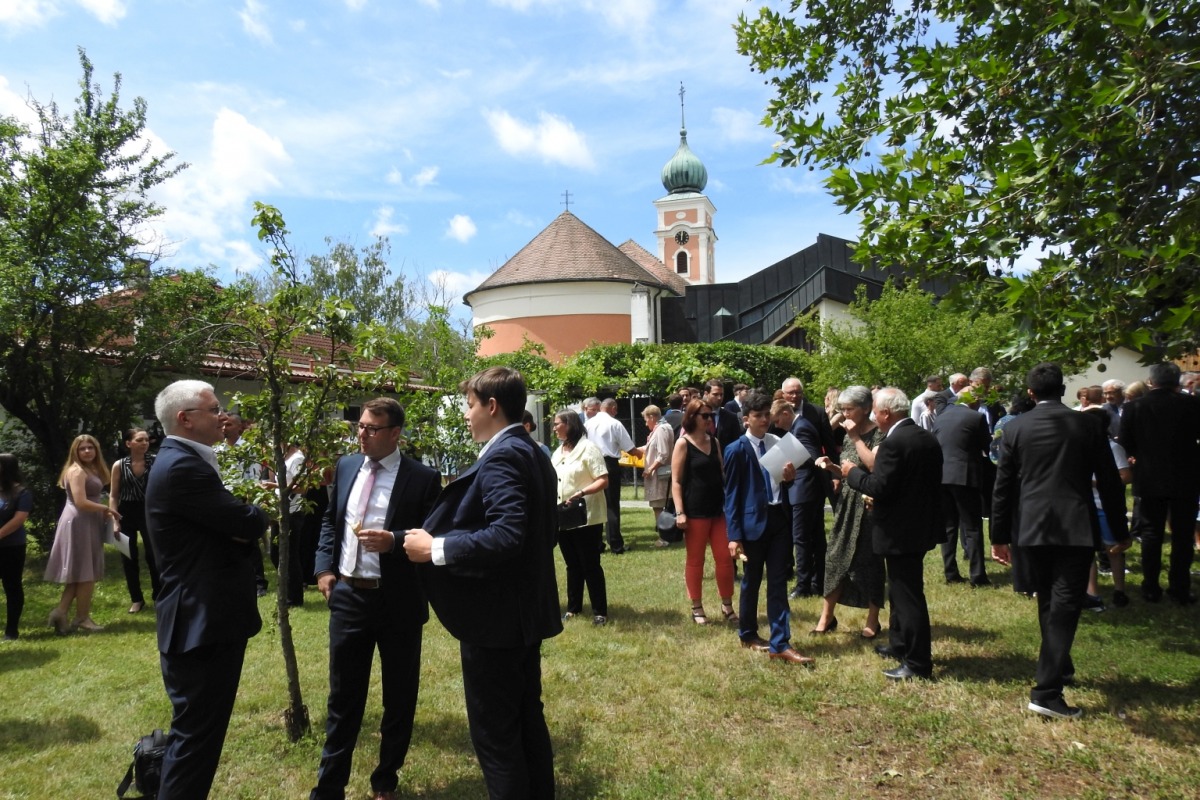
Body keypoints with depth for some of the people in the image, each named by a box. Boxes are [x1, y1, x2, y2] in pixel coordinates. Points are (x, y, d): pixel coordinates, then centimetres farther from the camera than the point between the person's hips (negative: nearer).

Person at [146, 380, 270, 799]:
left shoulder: (182, 461, 13)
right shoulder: (182, 466, -21)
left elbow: (228, 526, 12)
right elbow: (248, 523, -23)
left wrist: (243, 521, -10)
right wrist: (256, 512, 0)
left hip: (205, 618, 11)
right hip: (203, 622, -11)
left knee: (196, 730, 23)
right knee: (196, 733, 1)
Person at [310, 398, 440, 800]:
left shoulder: (423, 478, -11)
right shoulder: (346, 466, 5)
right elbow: (330, 519, 14)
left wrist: (394, 541, -26)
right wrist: (324, 567, 3)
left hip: (398, 601, -3)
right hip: (347, 595, 4)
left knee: (399, 696, 14)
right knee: (343, 695, 15)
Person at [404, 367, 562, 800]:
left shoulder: (500, 457, -20)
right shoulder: (533, 453, 11)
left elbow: (506, 535, -32)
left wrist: (436, 548, -24)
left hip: (496, 615, -10)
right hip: (525, 609, 10)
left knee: (495, 734, 3)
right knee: (528, 718, 20)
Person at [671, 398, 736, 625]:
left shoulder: (714, 441, 10)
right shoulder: (683, 443, -7)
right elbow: (676, 481, -9)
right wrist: (679, 512, -16)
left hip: (718, 509, 5)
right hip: (695, 511, -5)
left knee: (725, 558, 6)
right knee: (695, 560, 5)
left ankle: (727, 606, 19)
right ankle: (697, 608, 17)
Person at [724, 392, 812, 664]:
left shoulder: (778, 443, 6)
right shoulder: (737, 450, -8)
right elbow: (731, 494, -8)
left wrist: (790, 477, -8)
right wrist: (734, 535, -11)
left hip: (780, 519, 4)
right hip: (754, 522, -4)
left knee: (778, 582, 5)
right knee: (752, 581, 11)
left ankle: (780, 644, 9)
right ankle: (747, 634, 31)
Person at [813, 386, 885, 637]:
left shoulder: (878, 434, -11)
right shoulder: (848, 435, 10)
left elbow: (874, 465, -27)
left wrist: (856, 438, -22)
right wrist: (831, 466, 0)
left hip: (869, 505, -7)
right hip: (847, 504, 7)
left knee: (869, 560, 3)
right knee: (835, 556, 6)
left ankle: (872, 621, 18)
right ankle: (827, 616, 15)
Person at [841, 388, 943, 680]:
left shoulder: (893, 443, -22)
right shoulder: (927, 439, 7)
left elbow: (880, 487, -24)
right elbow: (926, 482, 14)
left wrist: (853, 472, -7)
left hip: (901, 531, -10)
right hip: (921, 524, 10)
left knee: (907, 594, -1)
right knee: (902, 589, 23)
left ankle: (918, 663, 8)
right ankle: (899, 644, 36)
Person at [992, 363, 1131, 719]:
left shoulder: (1016, 428, 0)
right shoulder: (1087, 425, 0)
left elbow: (1003, 486, 1)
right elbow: (1109, 483, 3)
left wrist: (999, 535, 8)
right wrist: (1120, 530, 14)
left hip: (1032, 527, 2)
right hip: (1076, 527, -2)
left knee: (1049, 603, 19)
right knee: (1064, 607, -3)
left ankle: (1059, 667, 36)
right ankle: (1046, 691, -9)